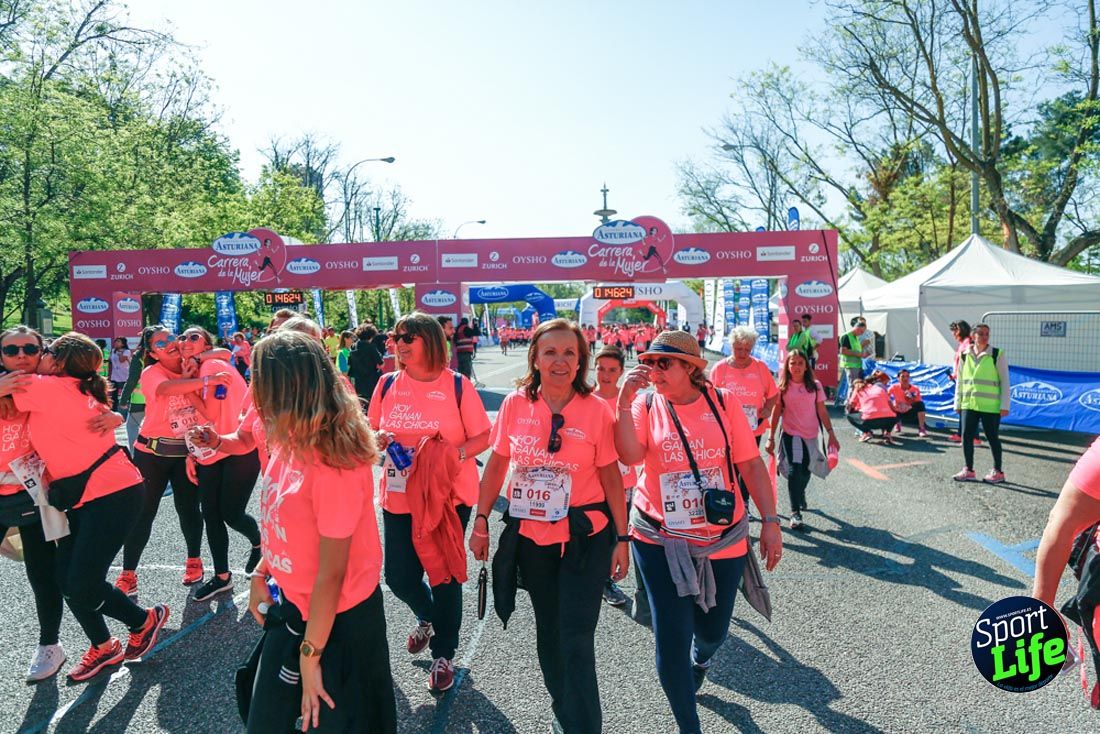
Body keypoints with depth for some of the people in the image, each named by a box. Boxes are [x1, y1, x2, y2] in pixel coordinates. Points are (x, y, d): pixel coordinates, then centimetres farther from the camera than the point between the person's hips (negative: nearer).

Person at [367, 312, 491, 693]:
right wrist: (379, 439, -9)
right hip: (399, 497, 4)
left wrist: (456, 454, -22)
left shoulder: (458, 385, -8)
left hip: (449, 497, -3)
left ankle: (443, 654, 29)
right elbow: (371, 430, 14)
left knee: (444, 576, 6)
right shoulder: (388, 384, 3)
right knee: (399, 577, 10)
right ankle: (427, 617, 45)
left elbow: (483, 436, -4)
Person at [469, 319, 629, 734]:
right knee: (548, 630, 20)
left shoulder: (595, 409, -11)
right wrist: (481, 522, 5)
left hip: (584, 535, -3)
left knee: (576, 641, -1)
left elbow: (611, 476, -6)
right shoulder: (515, 404, -4)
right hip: (531, 533, 4)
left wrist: (622, 538, -4)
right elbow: (496, 465, 5)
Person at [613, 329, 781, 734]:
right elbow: (629, 454, -22)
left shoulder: (723, 403, -4)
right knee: (671, 640, 1)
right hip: (660, 540, -1)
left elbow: (751, 464, -2)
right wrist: (625, 400, -26)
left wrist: (770, 521, -5)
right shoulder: (645, 405, -5)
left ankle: (701, 657, 57)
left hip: (723, 538, 1)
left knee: (713, 630, 17)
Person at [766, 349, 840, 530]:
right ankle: (795, 512, -6)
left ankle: (800, 495, 47)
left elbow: (822, 411, 2)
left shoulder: (815, 386, -1)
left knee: (805, 470, 16)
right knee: (794, 470, -13)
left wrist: (831, 434, -2)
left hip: (811, 435, 3)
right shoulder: (782, 387, -5)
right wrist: (771, 437, -4)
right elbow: (776, 413, -2)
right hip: (790, 434, -2)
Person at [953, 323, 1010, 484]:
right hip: (968, 404, 4)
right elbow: (960, 381, 14)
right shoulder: (965, 356, 8)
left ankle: (997, 472, 17)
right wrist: (958, 403, 12)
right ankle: (968, 470, 16)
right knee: (967, 436, 4)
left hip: (990, 406, -4)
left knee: (992, 437, 4)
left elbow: (1004, 381, -3)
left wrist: (1004, 405, -8)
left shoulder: (997, 355, -3)